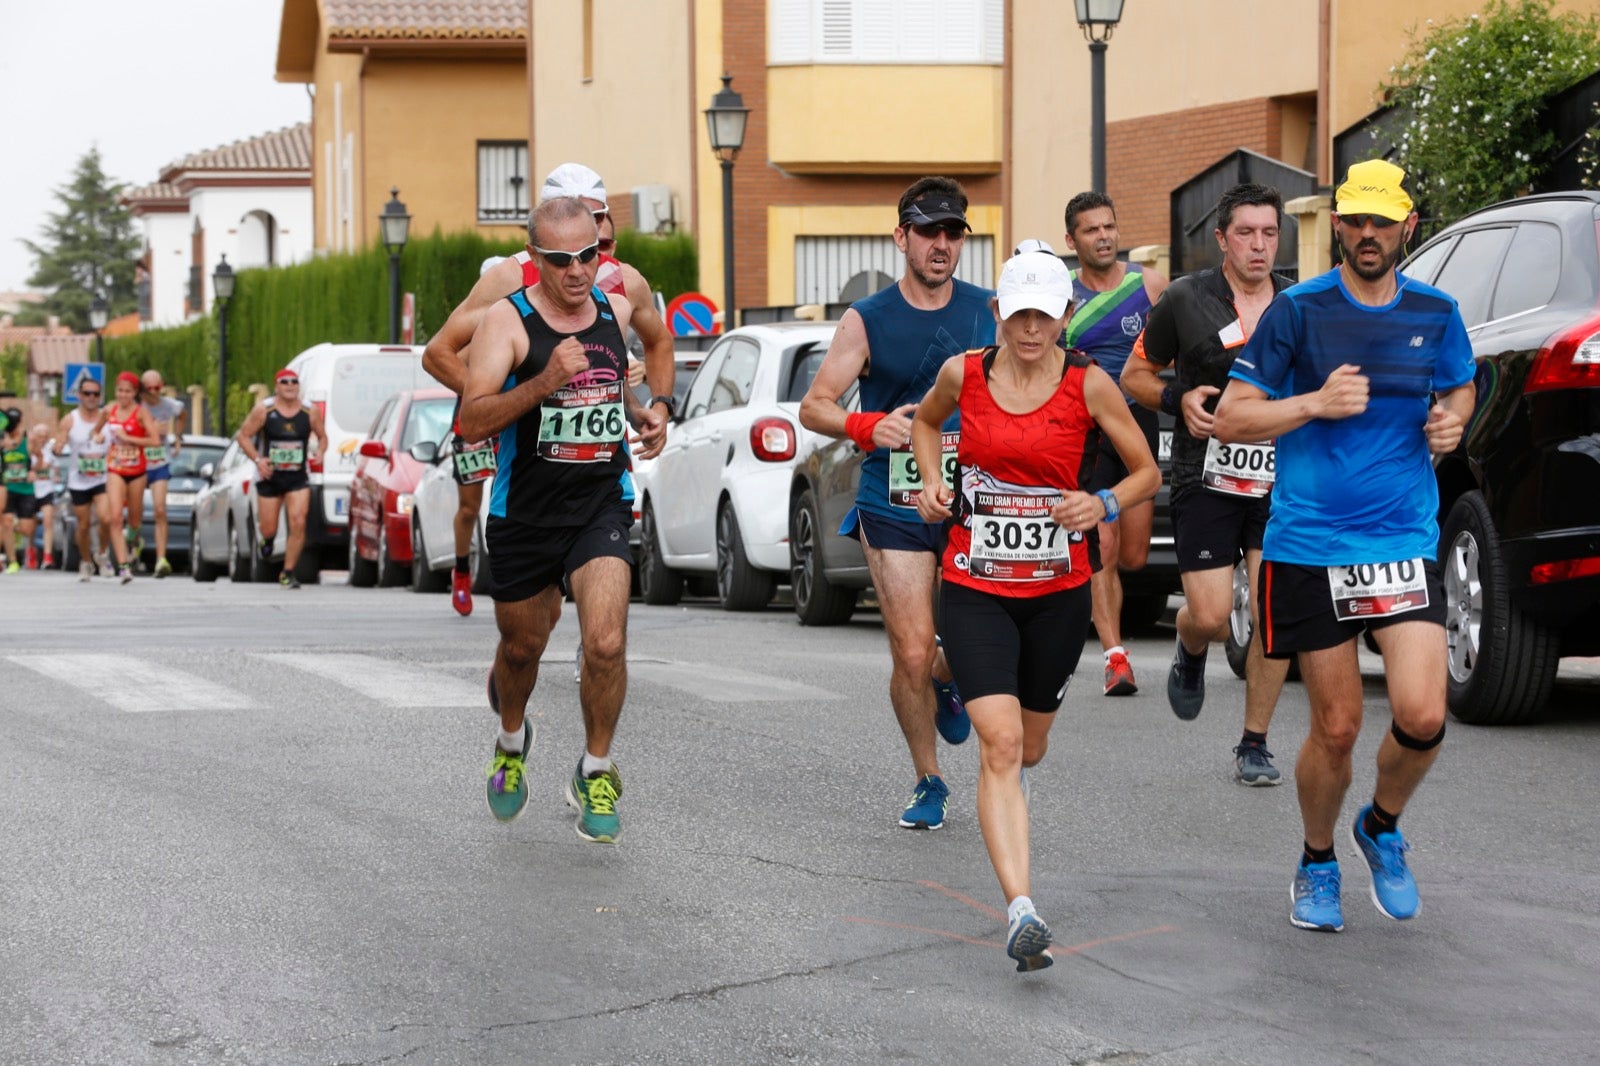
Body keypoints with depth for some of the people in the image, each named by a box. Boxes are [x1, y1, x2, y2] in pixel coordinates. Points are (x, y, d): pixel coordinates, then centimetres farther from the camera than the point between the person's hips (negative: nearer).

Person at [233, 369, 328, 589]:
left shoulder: (310, 413, -1)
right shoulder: (264, 411, -6)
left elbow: (322, 437, 12)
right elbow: (243, 435, -1)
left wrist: (319, 452, -10)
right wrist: (257, 459, -15)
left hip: (298, 478, 1)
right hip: (269, 477, 0)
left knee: (298, 523, -15)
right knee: (268, 528, 6)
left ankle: (288, 572, -3)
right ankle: (268, 539, 47)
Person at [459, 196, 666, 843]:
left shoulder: (615, 311, 5)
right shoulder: (507, 321, -10)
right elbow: (471, 423, -21)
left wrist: (644, 416, 11)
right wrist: (544, 383, -31)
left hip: (602, 504, 2)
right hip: (524, 514, -1)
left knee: (606, 642, -18)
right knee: (521, 647, 16)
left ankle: (596, 773, 3)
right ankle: (512, 740, 48)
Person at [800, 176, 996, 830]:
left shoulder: (988, 313, 5)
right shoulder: (867, 321, 0)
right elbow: (813, 407, 0)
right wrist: (868, 427, -19)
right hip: (894, 505, -1)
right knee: (911, 654, -6)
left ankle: (947, 684, 34)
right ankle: (928, 783, 14)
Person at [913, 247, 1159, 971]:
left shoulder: (1088, 384, -7)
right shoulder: (963, 374, -3)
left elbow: (1148, 473, 2)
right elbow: (925, 421, 20)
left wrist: (1103, 506, -17)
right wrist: (933, 485, 3)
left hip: (1059, 591, 1)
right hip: (975, 589, -1)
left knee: (1029, 745, 17)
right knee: (999, 743, -16)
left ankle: (1004, 798, 57)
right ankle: (1021, 912, -24)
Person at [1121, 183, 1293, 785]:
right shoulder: (1186, 300, 0)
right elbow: (1134, 376, 9)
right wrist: (1179, 400, -9)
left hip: (1279, 481, 2)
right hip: (1205, 479, -2)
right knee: (1210, 616, -8)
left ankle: (1254, 743, 8)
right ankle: (1190, 656, 31)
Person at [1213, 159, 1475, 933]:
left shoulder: (1435, 315, 6)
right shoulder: (1298, 311, -3)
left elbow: (1460, 387, 26)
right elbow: (1229, 419, -3)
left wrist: (1451, 422, 3)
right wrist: (1316, 404, -17)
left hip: (1405, 544, 2)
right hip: (1310, 545, -2)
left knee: (1422, 716, -13)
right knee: (1336, 726, 2)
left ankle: (1382, 829, 18)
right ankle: (1317, 865, 28)